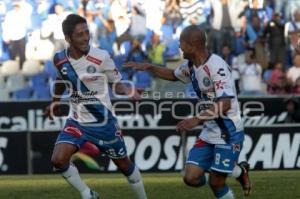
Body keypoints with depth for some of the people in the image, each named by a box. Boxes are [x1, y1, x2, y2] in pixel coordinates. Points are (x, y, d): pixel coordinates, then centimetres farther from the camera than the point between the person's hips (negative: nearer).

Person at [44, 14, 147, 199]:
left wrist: (130, 92, -25)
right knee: (58, 160, -18)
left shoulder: (101, 57, -17)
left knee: (124, 164, 11)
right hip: (77, 121, 2)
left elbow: (117, 83, -5)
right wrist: (55, 101, 27)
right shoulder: (60, 59, -7)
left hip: (103, 122, -2)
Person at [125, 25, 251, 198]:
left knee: (216, 183, -8)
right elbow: (174, 75, 30)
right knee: (191, 178, -1)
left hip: (228, 132, -8)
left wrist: (197, 119, -40)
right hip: (209, 132, 8)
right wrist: (149, 67, 18)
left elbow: (225, 104, -31)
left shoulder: (217, 66, -21)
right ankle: (238, 171, 19)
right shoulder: (190, 66, 5)